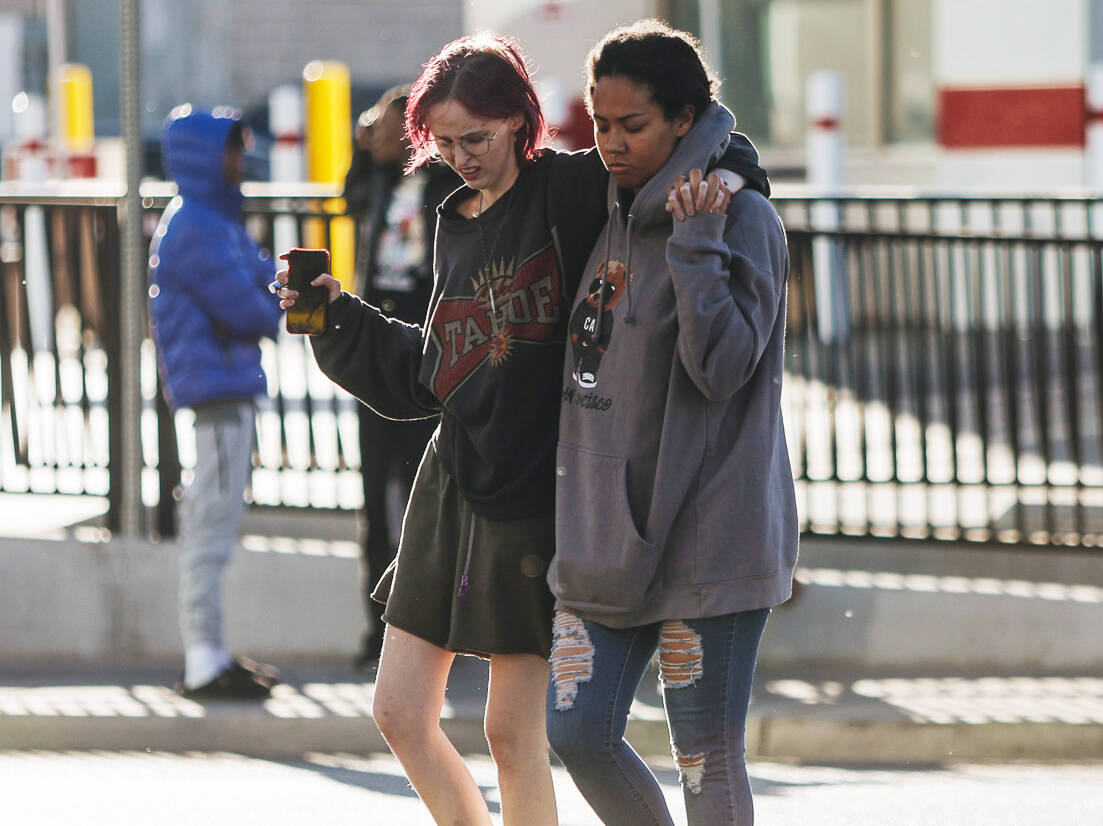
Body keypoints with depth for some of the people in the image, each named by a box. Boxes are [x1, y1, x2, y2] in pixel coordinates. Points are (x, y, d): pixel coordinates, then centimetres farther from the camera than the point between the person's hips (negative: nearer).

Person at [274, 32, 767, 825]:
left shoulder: (570, 190, -7)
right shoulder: (457, 224, 13)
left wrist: (715, 172, -31)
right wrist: (341, 316, 9)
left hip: (538, 492, -7)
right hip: (453, 484, 7)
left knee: (512, 730, -4)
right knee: (401, 714, 6)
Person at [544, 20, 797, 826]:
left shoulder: (741, 220, -9)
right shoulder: (621, 220, 13)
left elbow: (721, 367, -19)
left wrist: (694, 243, -23)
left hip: (706, 535, -7)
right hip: (607, 532, 7)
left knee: (706, 758, -2)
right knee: (578, 734, 4)